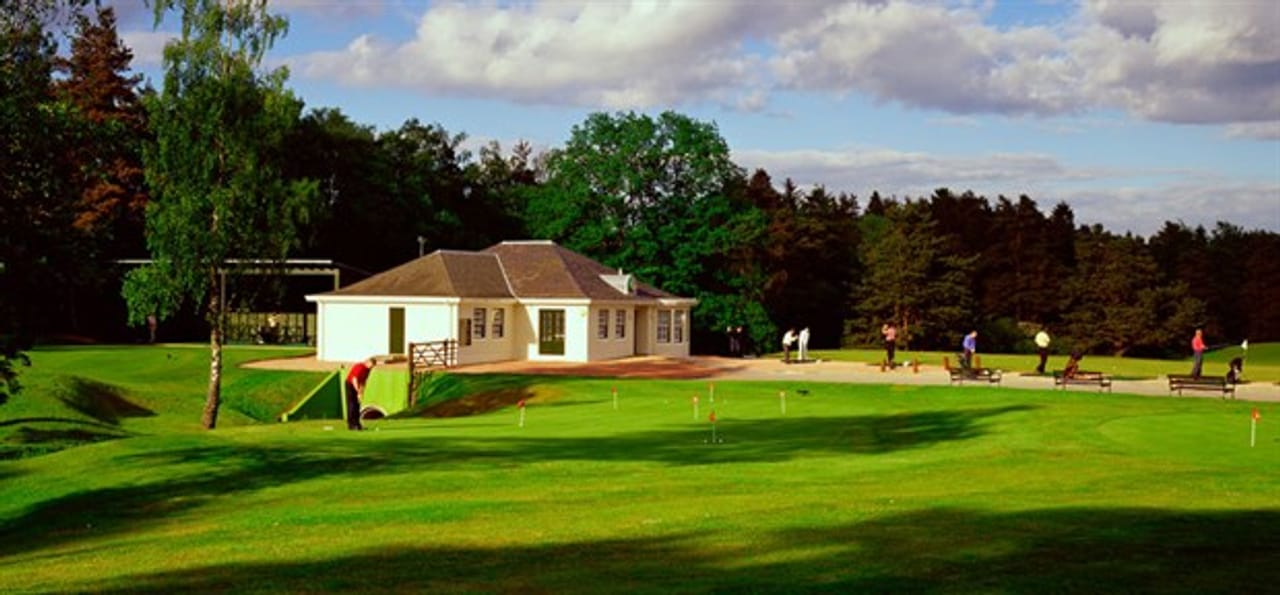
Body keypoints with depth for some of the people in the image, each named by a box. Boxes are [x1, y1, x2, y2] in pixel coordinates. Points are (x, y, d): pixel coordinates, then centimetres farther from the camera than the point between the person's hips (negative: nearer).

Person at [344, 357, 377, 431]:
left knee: (357, 405, 5)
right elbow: (354, 380, -28)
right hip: (350, 385, -9)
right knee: (351, 405, -11)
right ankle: (351, 425, -11)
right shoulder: (359, 367, -26)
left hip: (356, 386, 9)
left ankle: (356, 423, 7)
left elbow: (364, 380, 8)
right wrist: (359, 393, -27)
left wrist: (362, 392, 0)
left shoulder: (367, 369, 2)